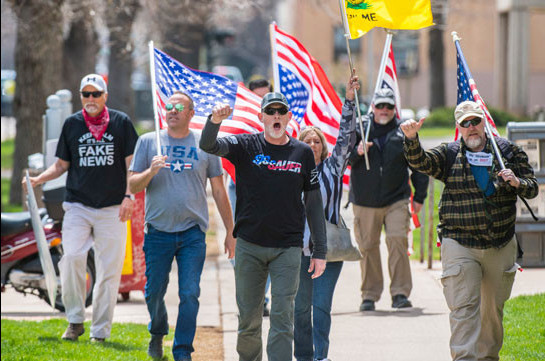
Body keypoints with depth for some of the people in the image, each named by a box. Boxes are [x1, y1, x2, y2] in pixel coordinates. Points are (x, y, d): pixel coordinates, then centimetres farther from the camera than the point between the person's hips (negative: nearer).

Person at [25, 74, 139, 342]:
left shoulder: (121, 123, 4)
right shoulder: (72, 124, 9)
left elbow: (131, 163, 4)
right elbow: (61, 165, 15)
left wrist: (128, 195, -8)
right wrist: (39, 179, -3)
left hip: (112, 209, -1)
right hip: (77, 206, 1)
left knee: (109, 269, -2)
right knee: (71, 258, -18)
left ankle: (100, 330, 5)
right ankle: (75, 320, -4)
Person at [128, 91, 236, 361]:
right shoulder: (148, 142, 6)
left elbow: (219, 190, 12)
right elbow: (132, 186, 5)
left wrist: (230, 231, 10)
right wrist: (151, 172, -16)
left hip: (192, 232, 0)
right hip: (158, 231, 0)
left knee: (190, 294, -7)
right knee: (154, 292, 7)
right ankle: (157, 333, 35)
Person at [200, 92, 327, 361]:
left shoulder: (303, 153, 6)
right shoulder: (245, 146, 2)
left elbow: (313, 203, 9)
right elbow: (208, 145, -15)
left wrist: (320, 251, 6)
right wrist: (215, 121, -37)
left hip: (287, 248, 0)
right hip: (249, 246, 0)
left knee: (282, 316, -7)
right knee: (249, 317, 7)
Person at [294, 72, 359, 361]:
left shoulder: (332, 168, 5)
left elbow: (346, 137, -3)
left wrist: (349, 101, -10)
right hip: (299, 248, 1)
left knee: (322, 305, -7)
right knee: (301, 307, 7)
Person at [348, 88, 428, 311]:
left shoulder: (404, 132, 7)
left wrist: (419, 196, 11)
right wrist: (357, 152, -20)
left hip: (396, 200, 0)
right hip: (364, 201, 0)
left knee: (398, 241, -14)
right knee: (368, 247, 2)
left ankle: (400, 293, -9)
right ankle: (369, 295, 13)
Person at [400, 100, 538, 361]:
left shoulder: (507, 151, 7)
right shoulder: (449, 154, 3)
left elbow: (532, 188, 9)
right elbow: (419, 162, -13)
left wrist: (517, 182, -14)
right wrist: (411, 138, -32)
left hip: (500, 246, 3)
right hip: (460, 244, -3)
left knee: (493, 307, 13)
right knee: (464, 307, -12)